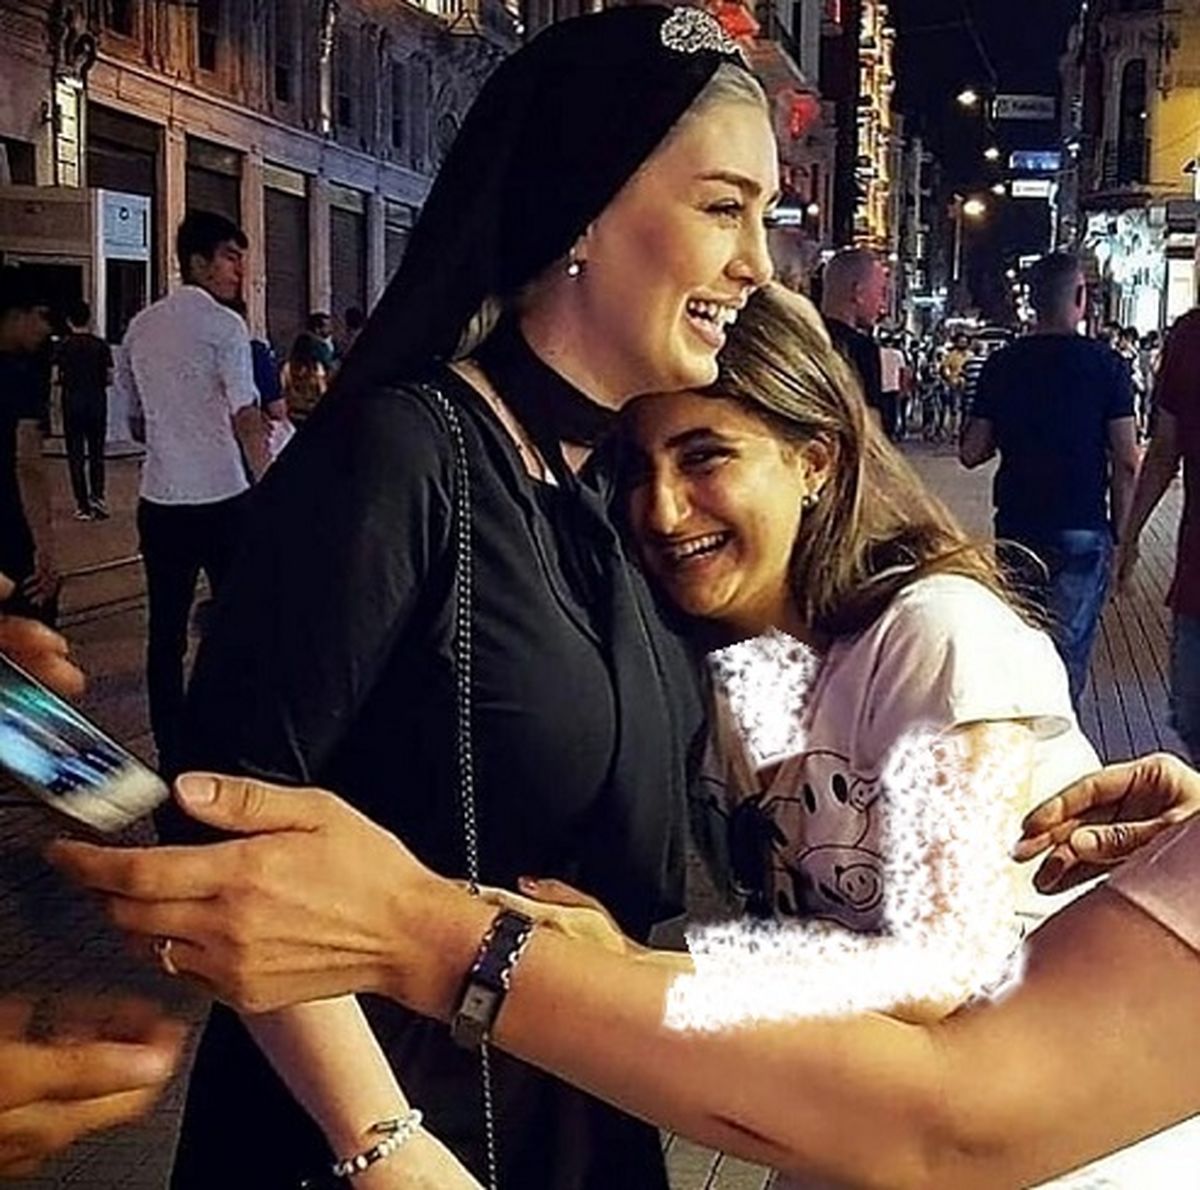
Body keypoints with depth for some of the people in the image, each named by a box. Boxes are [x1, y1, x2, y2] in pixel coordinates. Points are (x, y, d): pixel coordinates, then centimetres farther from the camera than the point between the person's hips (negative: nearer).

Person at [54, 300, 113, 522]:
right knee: (96, 452, 12)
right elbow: (109, 377, 0)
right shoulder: (101, 345, -1)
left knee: (76, 454, 5)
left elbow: (57, 377, -8)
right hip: (97, 402, 1)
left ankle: (83, 506, 4)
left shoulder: (64, 346, -4)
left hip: (72, 402, -1)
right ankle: (97, 495, -4)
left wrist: (68, 381, 13)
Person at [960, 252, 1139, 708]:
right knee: (1069, 650, 3)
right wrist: (1120, 532, 2)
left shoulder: (1002, 364, 0)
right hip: (1082, 530, -3)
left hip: (1016, 528, 3)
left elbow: (971, 453, 2)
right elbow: (1125, 463, -8)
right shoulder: (1106, 365, -7)